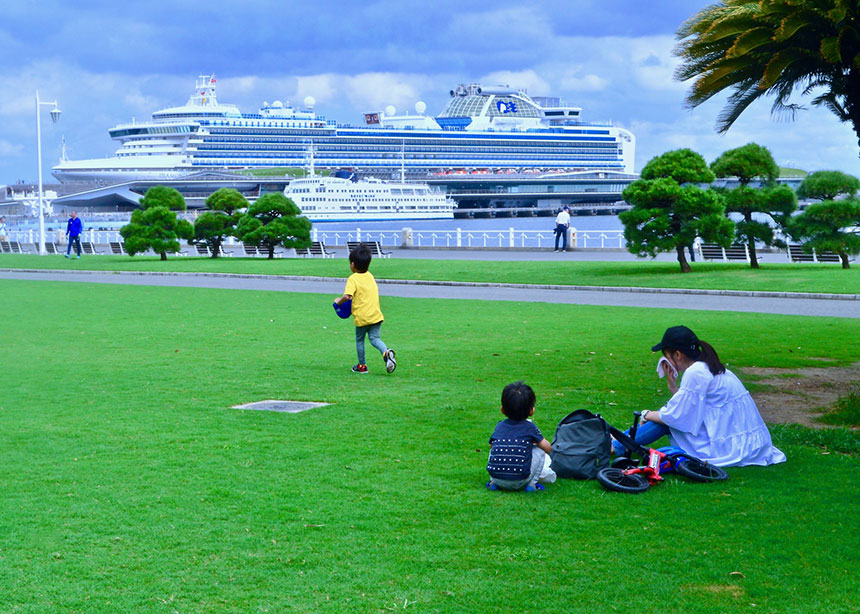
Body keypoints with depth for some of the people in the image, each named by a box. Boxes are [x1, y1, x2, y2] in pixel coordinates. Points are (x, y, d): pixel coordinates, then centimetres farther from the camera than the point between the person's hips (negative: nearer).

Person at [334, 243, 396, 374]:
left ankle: (362, 366, 21)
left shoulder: (353, 279, -9)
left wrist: (339, 300, -4)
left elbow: (348, 296, -22)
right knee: (375, 338, 6)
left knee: (359, 340, 13)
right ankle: (386, 352, -23)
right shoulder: (370, 276, 12)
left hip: (361, 317, -5)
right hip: (376, 315, 5)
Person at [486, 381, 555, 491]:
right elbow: (548, 448, 10)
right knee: (540, 450, 16)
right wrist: (534, 440, 31)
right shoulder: (530, 427, 2)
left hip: (497, 478, 3)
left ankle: (493, 482, 17)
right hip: (520, 482, -3)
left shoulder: (499, 426, 10)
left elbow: (491, 445, 26)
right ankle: (531, 484, 11)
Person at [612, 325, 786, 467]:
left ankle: (616, 446, 8)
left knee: (666, 419, -2)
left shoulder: (695, 374, -15)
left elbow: (677, 417, -11)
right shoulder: (708, 368, 14)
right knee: (666, 413, 12)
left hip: (730, 449, -9)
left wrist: (647, 415, 5)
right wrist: (673, 386, 15)